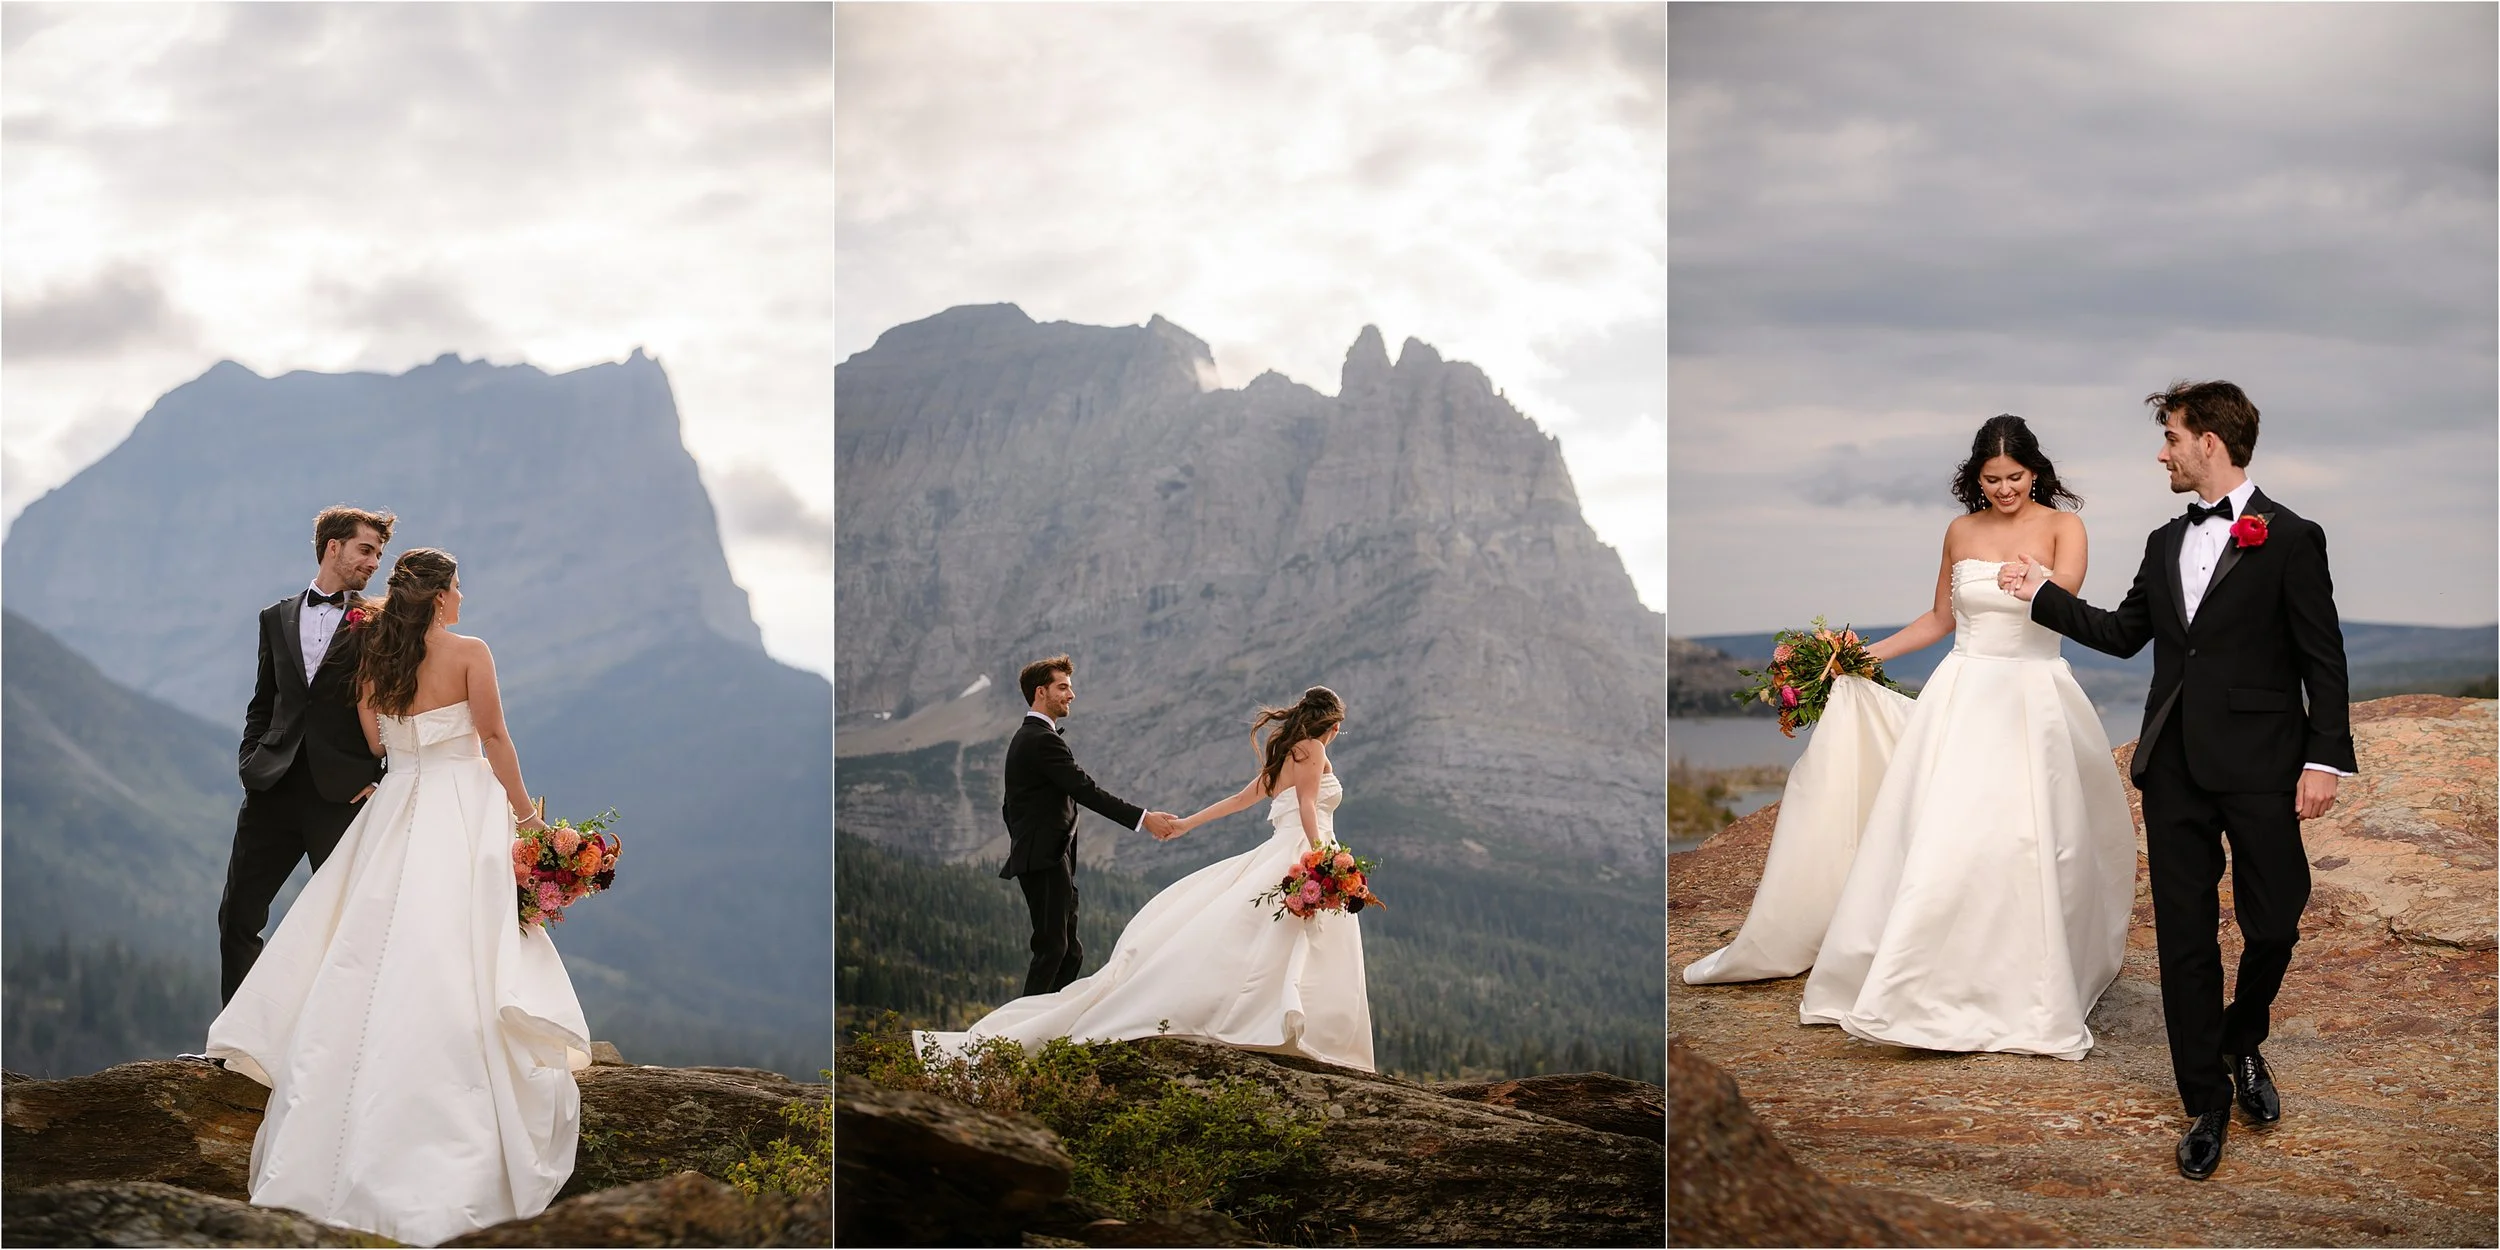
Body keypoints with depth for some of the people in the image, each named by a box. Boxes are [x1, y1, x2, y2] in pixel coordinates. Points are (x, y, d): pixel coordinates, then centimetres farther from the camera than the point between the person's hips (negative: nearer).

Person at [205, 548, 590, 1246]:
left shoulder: (373, 665, 6)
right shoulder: (469, 654, -8)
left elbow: (374, 744, 14)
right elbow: (494, 738, -8)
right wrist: (524, 810, 2)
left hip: (395, 810, 5)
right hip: (462, 810, -5)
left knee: (374, 957, 8)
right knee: (449, 962, -4)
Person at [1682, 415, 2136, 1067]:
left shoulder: (2062, 525, -1)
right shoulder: (1961, 531, 10)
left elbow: (2065, 592, -21)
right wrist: (1867, 653, 14)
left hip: (2033, 699, -3)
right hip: (1963, 697, 3)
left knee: (2028, 845, -10)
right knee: (1938, 838, -4)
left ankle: (2028, 994, 0)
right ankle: (1929, 987, 3)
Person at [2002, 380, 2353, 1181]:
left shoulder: (2291, 538, -4)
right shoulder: (2166, 543, 13)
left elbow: (2323, 659, -6)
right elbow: (2124, 633, 22)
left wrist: (2325, 758, -11)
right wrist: (2044, 593, 19)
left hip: (2260, 768, -5)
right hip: (2176, 769, 5)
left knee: (2273, 925, 2)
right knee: (2184, 936, 4)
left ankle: (2242, 1043, 31)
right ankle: (2206, 1101, 13)